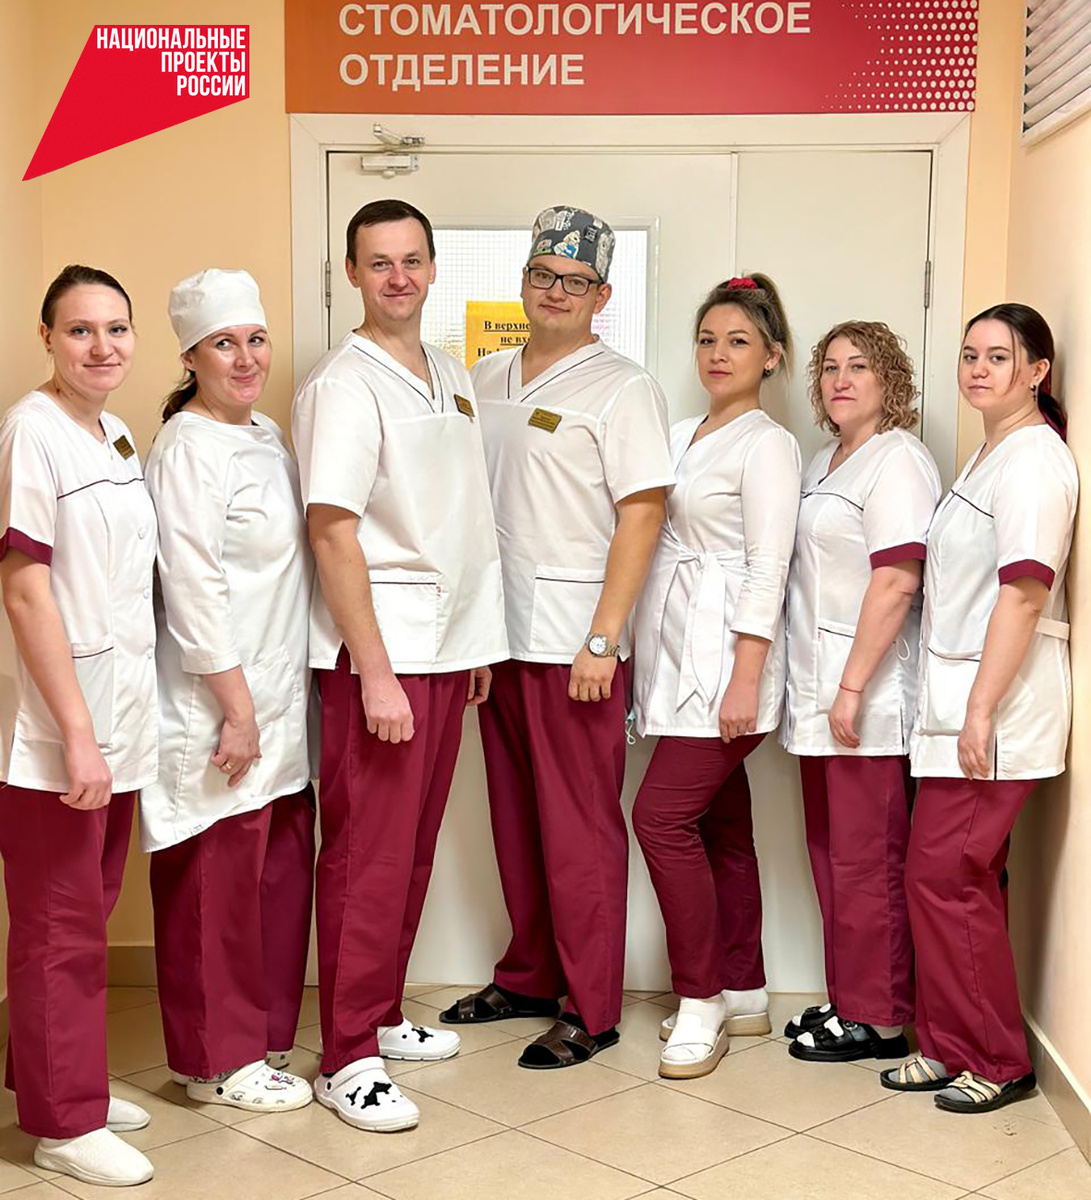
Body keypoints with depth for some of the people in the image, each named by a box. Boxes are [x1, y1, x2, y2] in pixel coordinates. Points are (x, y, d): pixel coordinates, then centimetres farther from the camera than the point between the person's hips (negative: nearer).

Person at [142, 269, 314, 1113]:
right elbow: (193, 591, -18)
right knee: (217, 885, 2)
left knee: (282, 872, 13)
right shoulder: (186, 449, -13)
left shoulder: (269, 436, 14)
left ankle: (268, 1029, 28)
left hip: (280, 702, 8)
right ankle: (219, 1059, 15)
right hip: (218, 709, -8)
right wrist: (236, 709, -17)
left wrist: (270, 706, 16)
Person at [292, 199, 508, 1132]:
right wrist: (374, 672, -20)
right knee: (369, 857, -2)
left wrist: (479, 641, 14)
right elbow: (333, 532, -16)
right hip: (378, 654, -7)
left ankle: (384, 1016, 28)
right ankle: (347, 1060, 7)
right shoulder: (344, 387, -11)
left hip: (448, 647, 8)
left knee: (414, 849, 14)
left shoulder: (454, 379, 13)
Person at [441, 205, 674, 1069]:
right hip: (501, 637, 7)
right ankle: (528, 976, 28)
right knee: (517, 819, 14)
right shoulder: (487, 379, 13)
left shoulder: (622, 389, -7)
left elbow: (642, 514, -12)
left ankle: (591, 1010, 10)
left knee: (579, 829, -1)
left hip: (574, 641, -6)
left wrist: (602, 640, -17)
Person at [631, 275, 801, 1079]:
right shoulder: (682, 438, 15)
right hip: (675, 660, 8)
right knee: (721, 824, 12)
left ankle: (700, 1001, 0)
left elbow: (768, 569, -13)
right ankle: (743, 993, 22)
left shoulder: (767, 445, -7)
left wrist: (745, 678, -18)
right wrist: (653, 665, 12)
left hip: (724, 661, -7)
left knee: (663, 816, -12)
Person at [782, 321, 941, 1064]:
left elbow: (897, 583, -18)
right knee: (831, 853, 13)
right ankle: (847, 1000, 24)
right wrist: (816, 688, 16)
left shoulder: (897, 460, -10)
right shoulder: (827, 462, 18)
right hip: (819, 694, 9)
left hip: (868, 700, -9)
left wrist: (852, 687, -20)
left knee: (868, 858, -3)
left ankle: (878, 1018, 8)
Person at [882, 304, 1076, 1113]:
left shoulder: (1032, 457, -12)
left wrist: (981, 709, -22)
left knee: (946, 876, -6)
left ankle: (997, 1063, 6)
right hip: (960, 697, 9)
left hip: (996, 702, -9)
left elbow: (1026, 591, -20)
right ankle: (953, 1047, 20)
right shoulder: (990, 454, 19)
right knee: (960, 878, 11)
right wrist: (966, 706, 18)